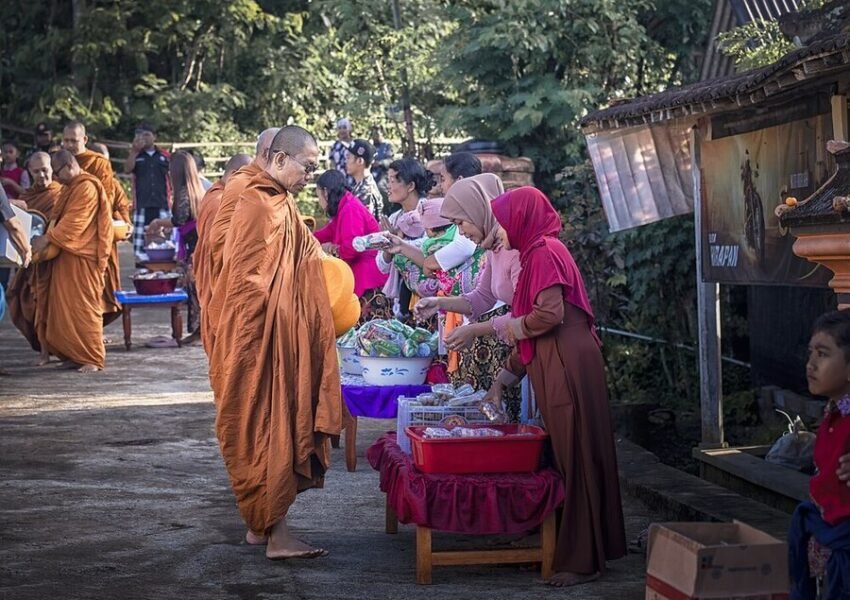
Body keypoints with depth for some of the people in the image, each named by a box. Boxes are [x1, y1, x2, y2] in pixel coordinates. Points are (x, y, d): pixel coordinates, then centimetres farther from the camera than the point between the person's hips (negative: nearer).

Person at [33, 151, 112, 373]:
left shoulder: (87, 188, -14)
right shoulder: (72, 188, 18)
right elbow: (62, 219, 19)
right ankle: (74, 354, 14)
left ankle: (92, 358, -2)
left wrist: (48, 238, -21)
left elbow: (73, 222, -20)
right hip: (67, 255, 10)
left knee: (84, 307, -6)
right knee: (66, 306, 8)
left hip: (82, 258, -10)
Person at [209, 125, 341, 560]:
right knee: (268, 428, -7)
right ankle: (275, 531, -5)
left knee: (278, 425, 12)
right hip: (263, 339, -10)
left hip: (286, 338, 10)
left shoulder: (280, 202, 15)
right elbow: (250, 280, -19)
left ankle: (261, 523, 19)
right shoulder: (257, 204, -15)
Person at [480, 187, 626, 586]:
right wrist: (501, 381, 21)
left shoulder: (544, 253, -9)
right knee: (569, 456, 12)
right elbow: (532, 332, 22)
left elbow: (550, 314, -22)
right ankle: (584, 549, 19)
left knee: (574, 457, -5)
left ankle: (582, 560, 0)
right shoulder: (538, 253, 20)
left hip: (568, 369, -10)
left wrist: (507, 327, -4)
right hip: (557, 369, 10)